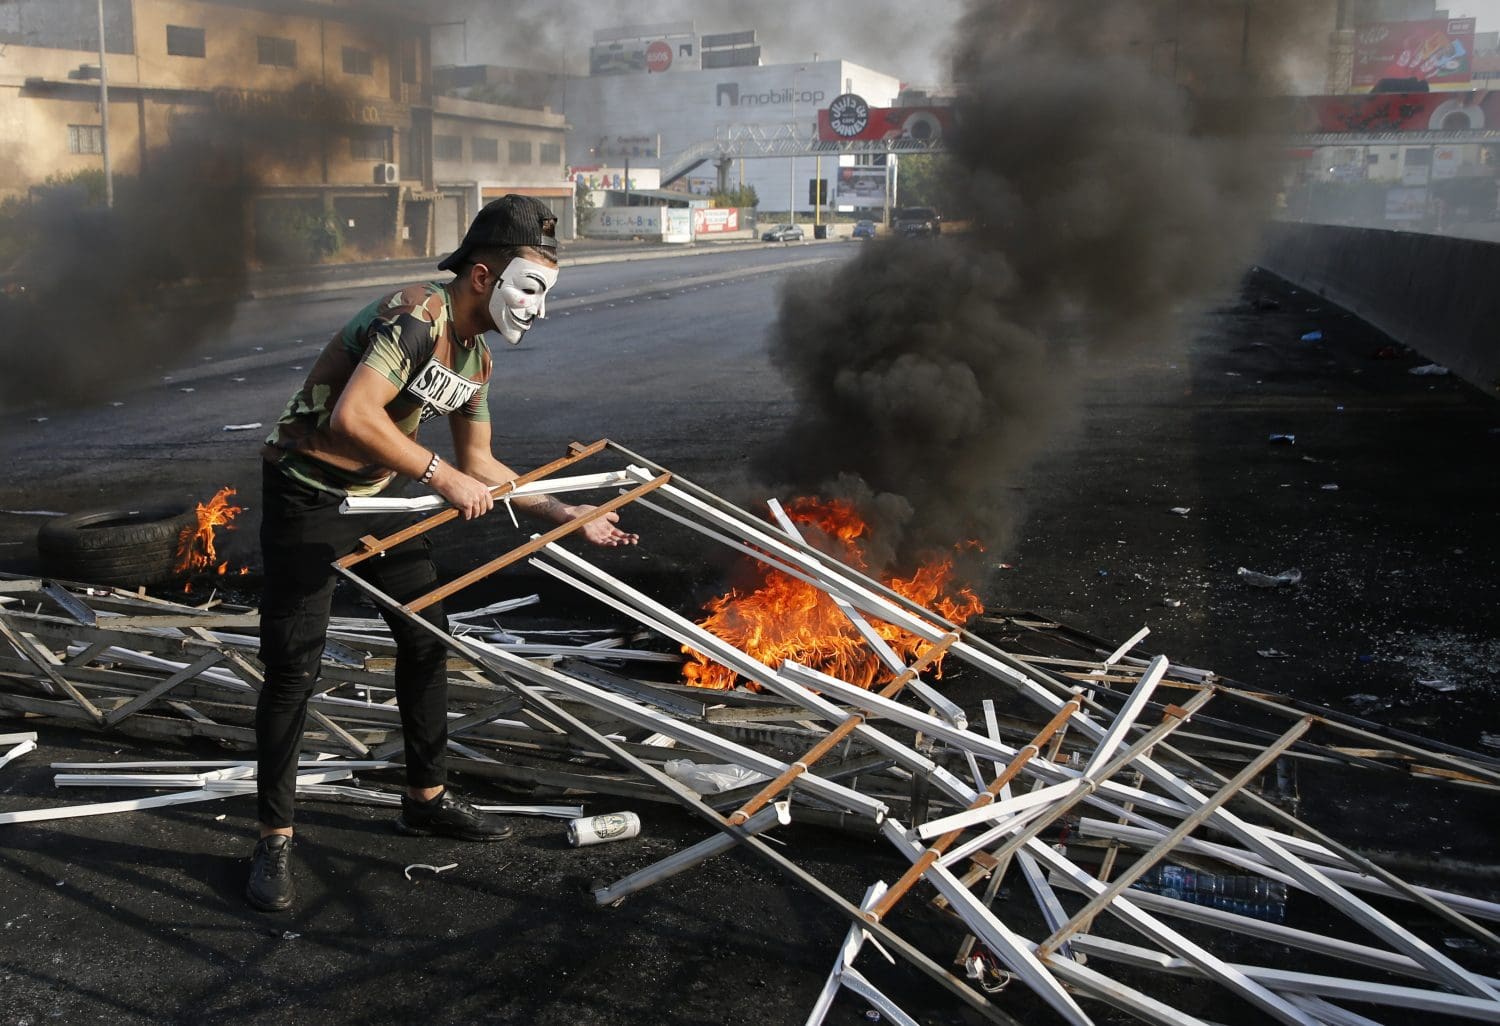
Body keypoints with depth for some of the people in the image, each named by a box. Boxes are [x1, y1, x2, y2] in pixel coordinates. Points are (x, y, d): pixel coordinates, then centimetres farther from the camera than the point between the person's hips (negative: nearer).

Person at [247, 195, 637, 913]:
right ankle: (274, 838, 9)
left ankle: (426, 798, 27)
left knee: (426, 638, 11)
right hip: (309, 495, -9)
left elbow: (480, 466, 13)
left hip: (379, 491, 9)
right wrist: (441, 476, -28)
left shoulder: (475, 359, 4)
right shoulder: (415, 315, -24)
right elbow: (353, 416, -35)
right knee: (294, 666, -6)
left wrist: (570, 516, 9)